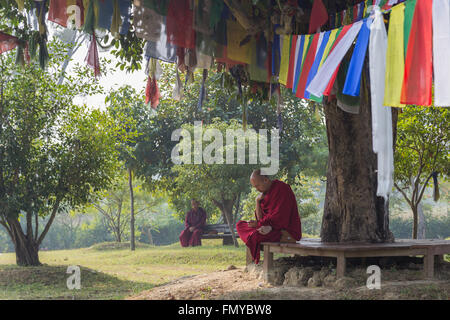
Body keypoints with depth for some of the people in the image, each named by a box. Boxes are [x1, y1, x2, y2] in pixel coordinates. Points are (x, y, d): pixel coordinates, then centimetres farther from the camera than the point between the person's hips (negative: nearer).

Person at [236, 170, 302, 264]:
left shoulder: (282, 189, -14)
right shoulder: (265, 192, 12)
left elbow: (280, 217, -20)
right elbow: (261, 218, 8)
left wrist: (258, 223, -15)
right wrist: (258, 201, -6)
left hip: (286, 230, -10)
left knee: (255, 235, -33)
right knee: (240, 225, -1)